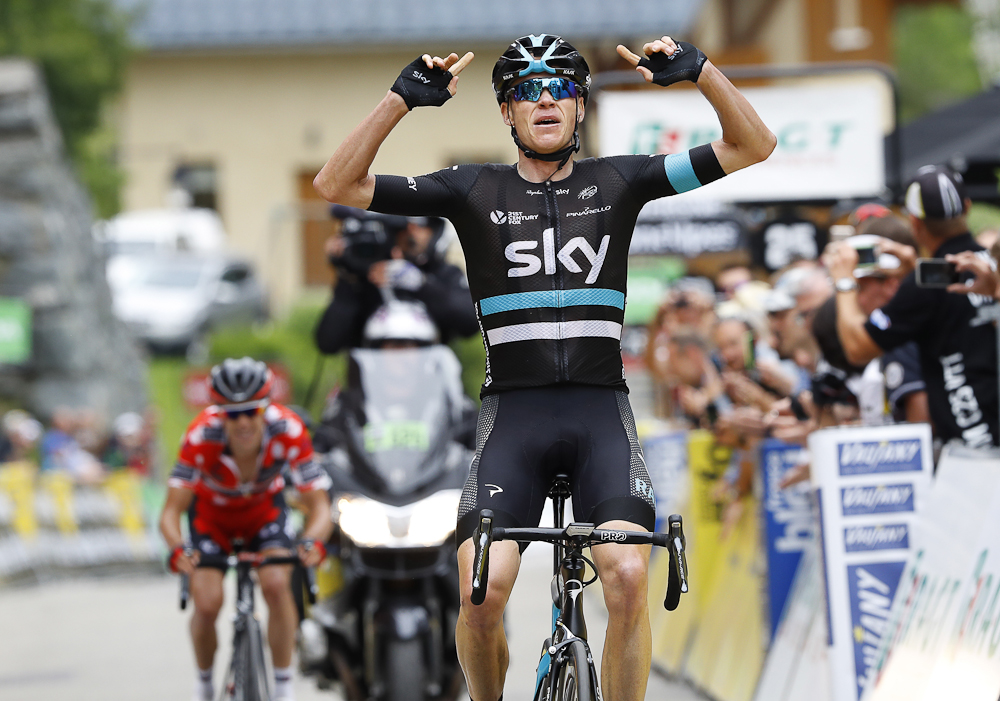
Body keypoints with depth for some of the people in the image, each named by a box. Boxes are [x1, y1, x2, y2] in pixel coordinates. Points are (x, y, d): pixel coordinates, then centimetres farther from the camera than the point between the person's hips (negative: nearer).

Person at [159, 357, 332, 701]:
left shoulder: (288, 431, -35)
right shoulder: (201, 437, -37)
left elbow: (319, 506, -33)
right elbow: (171, 511, -35)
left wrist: (314, 541, -54)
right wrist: (177, 549, -55)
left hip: (264, 508, 0)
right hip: (212, 510, 0)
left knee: (277, 585, -24)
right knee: (207, 604, -15)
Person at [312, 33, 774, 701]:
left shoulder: (617, 181, 10)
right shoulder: (475, 190, 7)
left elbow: (752, 146, 5)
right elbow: (338, 186, 0)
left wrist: (699, 70, -10)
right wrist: (401, 99, -11)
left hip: (602, 412, 0)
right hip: (514, 413, 0)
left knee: (628, 577, -24)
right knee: (482, 589, -21)